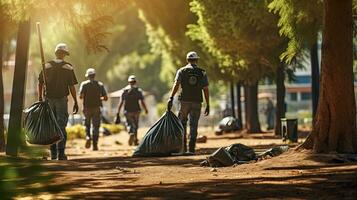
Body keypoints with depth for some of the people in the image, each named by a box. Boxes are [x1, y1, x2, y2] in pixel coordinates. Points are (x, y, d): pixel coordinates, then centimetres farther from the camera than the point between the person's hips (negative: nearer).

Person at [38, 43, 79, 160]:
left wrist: (40, 99, 12)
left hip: (49, 99, 2)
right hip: (62, 99, -2)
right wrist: (75, 102, 0)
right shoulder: (68, 68, -4)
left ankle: (53, 154, 10)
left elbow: (40, 84, 5)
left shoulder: (46, 66, 3)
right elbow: (72, 87, -6)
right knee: (61, 126, 0)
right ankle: (61, 153, -8)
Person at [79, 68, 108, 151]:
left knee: (87, 125, 16)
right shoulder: (100, 85, 4)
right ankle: (95, 145, -2)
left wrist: (85, 97, 12)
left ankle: (88, 137, -11)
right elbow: (105, 98, 2)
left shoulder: (84, 84, -1)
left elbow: (80, 96, -10)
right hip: (97, 108, 1)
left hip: (87, 108, -1)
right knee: (96, 126, 4)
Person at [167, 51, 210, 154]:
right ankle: (191, 149, -3)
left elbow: (176, 84, -12)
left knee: (182, 124, 12)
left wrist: (171, 98, -20)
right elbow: (206, 90, 3)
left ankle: (183, 148, 7)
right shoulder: (202, 73, 7)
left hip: (184, 101, -1)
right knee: (193, 125, 3)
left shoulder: (181, 71, 3)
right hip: (197, 102, 1)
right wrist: (207, 105, 6)